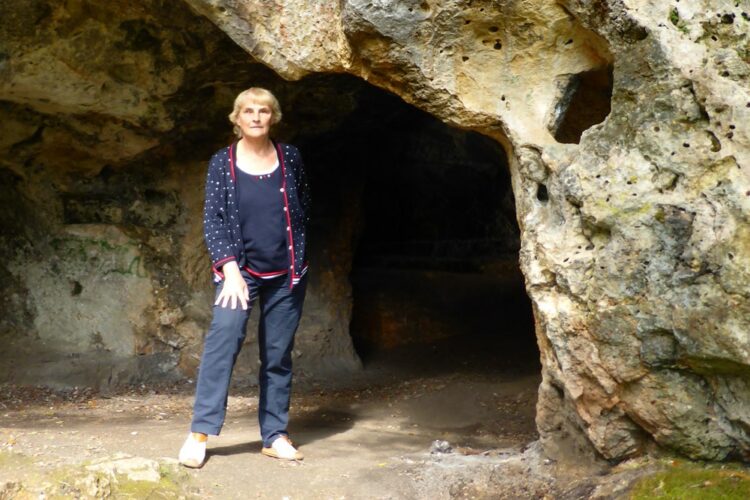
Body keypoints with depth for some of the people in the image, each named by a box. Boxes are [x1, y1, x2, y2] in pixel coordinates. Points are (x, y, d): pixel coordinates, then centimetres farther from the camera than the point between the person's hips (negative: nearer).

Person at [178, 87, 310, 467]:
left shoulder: (289, 158, 3)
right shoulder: (222, 163, -2)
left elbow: (303, 211, 12)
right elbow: (212, 219, -6)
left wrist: (298, 258, 9)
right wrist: (230, 269, -16)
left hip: (286, 275, 2)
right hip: (241, 269, -2)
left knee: (278, 355, 6)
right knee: (224, 336, -21)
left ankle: (274, 435, 16)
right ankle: (200, 432, -17)